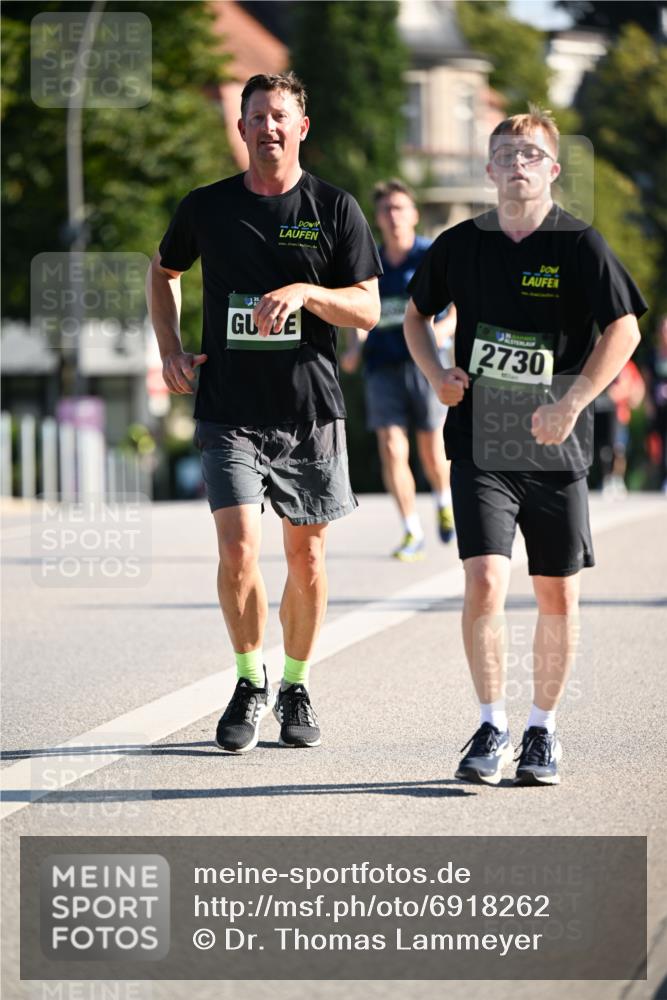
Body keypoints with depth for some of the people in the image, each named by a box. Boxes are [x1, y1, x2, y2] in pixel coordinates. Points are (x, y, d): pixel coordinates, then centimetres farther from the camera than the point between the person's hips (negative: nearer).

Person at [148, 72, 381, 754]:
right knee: (238, 549, -13)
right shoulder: (206, 207, 4)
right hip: (229, 411, 0)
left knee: (306, 557, 7)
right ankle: (250, 683, 6)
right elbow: (164, 270, 24)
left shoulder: (333, 209, 1)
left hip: (312, 414, 0)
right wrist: (170, 350, 11)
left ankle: (295, 687, 25)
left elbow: (368, 310, -1)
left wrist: (305, 292, -18)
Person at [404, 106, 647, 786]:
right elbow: (416, 314, 20)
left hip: (556, 450, -1)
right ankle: (492, 726, 1)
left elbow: (624, 328, -10)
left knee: (557, 596, 6)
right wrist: (435, 373, 1)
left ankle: (543, 730, 22)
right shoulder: (460, 244, 4)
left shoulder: (580, 244, -4)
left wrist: (571, 402, -20)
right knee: (485, 583, -13)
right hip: (480, 446, 1)